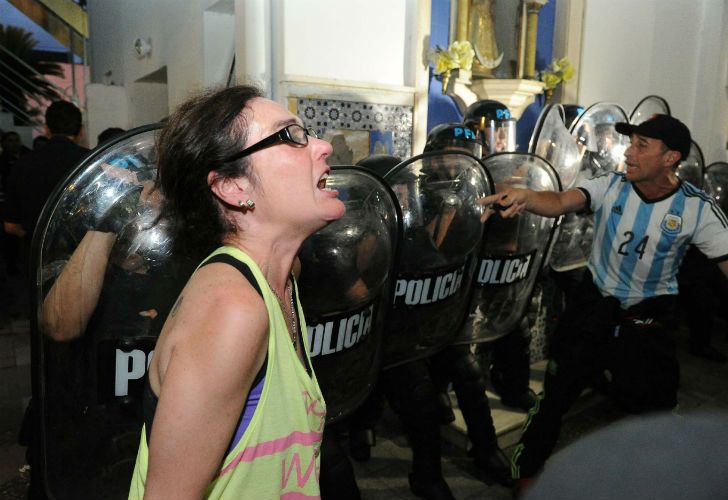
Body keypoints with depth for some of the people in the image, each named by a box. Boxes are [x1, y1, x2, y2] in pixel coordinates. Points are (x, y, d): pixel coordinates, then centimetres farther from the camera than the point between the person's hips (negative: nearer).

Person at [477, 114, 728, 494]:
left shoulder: (696, 208, -12)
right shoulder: (611, 186, -11)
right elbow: (559, 203, -27)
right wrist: (525, 197, -49)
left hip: (649, 317, 0)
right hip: (594, 305, 1)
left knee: (653, 407, 12)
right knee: (557, 394, 8)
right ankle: (526, 473, 29)